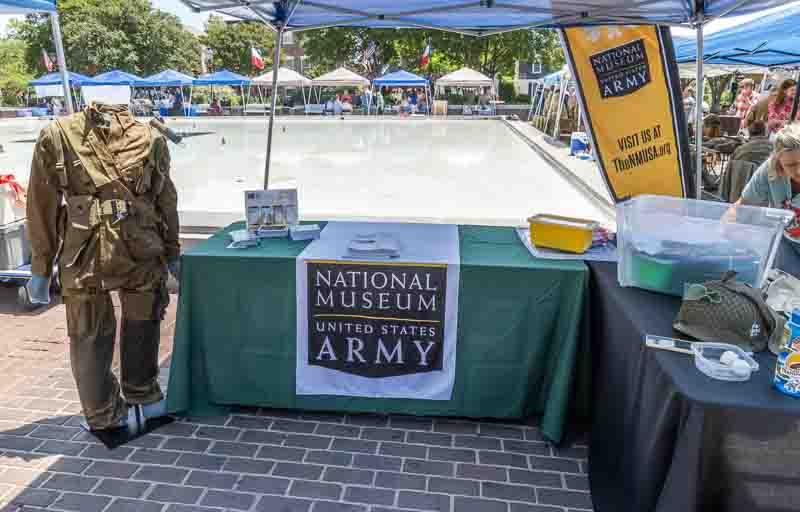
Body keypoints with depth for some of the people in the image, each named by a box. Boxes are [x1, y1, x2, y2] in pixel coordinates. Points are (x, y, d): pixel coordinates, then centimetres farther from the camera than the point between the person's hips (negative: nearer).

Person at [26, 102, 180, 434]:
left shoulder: (55, 136, 17)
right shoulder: (148, 137, 19)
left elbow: (41, 207, 12)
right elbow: (167, 201, 16)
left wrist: (40, 269, 16)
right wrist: (172, 253, 23)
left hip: (83, 254, 0)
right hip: (140, 247, 1)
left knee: (88, 335, 14)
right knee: (141, 321, 20)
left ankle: (103, 416, 24)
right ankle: (142, 399, 31)